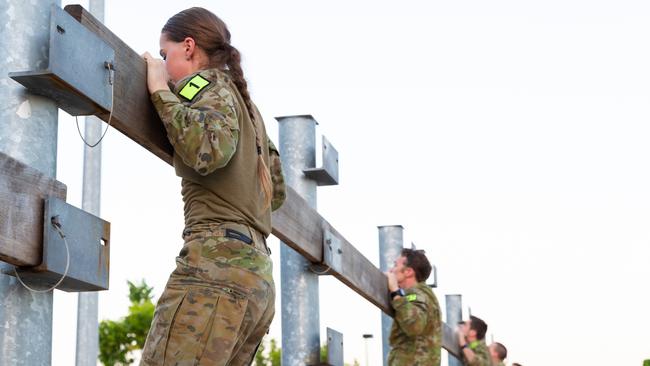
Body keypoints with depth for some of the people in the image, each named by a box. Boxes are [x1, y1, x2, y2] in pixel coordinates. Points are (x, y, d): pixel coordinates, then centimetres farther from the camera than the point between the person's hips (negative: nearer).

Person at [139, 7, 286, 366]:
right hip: (256, 271, 9)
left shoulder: (209, 83, 4)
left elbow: (209, 150, -19)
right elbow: (277, 192, 39)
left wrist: (161, 91, -4)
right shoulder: (248, 106, 28)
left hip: (217, 262, -9)